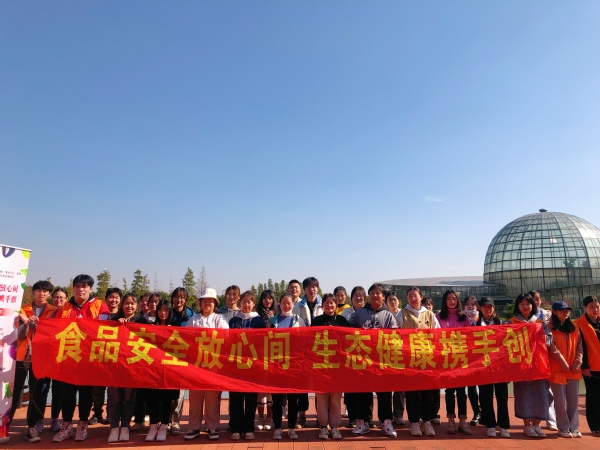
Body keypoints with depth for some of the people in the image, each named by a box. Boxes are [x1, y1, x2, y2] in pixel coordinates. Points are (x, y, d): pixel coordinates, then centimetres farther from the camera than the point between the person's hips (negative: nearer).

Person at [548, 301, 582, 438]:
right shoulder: (550, 328, -5)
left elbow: (579, 347, 8)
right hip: (557, 369, -4)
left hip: (573, 370, 5)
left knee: (573, 400, 8)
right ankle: (563, 428, 11)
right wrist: (565, 365, -11)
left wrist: (577, 362, -6)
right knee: (560, 401, 2)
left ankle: (574, 428, 19)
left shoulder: (574, 328, 12)